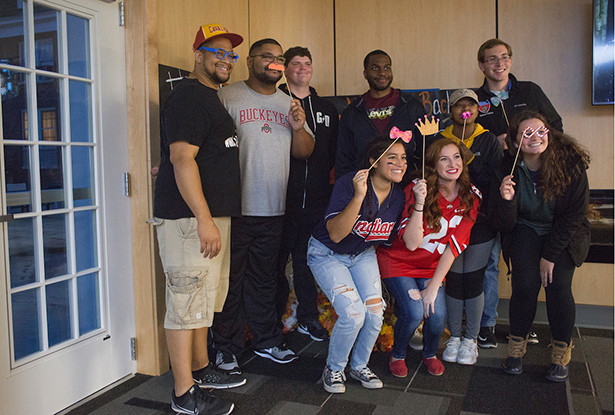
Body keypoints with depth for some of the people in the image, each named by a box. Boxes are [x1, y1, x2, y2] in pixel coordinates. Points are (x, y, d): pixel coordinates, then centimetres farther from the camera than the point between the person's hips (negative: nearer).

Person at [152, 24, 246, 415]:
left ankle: (201, 368, 34)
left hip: (212, 214, 11)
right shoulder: (188, 96, -12)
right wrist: (204, 220, -24)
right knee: (188, 302, -4)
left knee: (204, 298, 19)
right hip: (189, 218, -11)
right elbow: (181, 158, -21)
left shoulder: (211, 97, 20)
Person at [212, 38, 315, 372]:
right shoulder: (227, 97, -3)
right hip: (235, 207, -5)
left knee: (265, 279, 16)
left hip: (273, 209, 5)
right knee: (230, 279, 2)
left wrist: (299, 128, -5)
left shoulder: (288, 104, 16)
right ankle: (226, 349, 16)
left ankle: (267, 341, 29)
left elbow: (304, 152, 15)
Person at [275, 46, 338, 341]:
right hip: (282, 195, -4)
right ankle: (274, 316, 19)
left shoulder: (326, 109, 16)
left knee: (308, 257, 11)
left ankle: (308, 317, 24)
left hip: (316, 198, 4)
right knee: (277, 258, 4)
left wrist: (322, 176, 6)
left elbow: (333, 151, 18)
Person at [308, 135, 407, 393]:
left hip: (363, 255, 5)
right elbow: (335, 234, -34)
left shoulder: (398, 196, -9)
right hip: (327, 254, -5)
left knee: (375, 312, -10)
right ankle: (333, 369, 9)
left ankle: (359, 366, 19)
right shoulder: (348, 184, -27)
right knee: (353, 313, -19)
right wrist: (359, 196, -43)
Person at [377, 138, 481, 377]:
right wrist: (420, 203, -37)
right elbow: (411, 243, -25)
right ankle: (397, 355, 12)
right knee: (414, 313, -22)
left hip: (432, 267, 3)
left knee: (437, 315, -16)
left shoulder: (470, 197, -8)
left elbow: (455, 245, -9)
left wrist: (434, 286, -12)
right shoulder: (417, 189, -19)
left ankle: (430, 354, 20)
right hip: (399, 261, -3)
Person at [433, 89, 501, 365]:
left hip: (480, 221, 0)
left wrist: (470, 160, -14)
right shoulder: (440, 141, 5)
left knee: (473, 279, 1)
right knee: (454, 278, 3)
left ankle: (471, 339, 16)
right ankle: (454, 337, 18)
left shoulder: (489, 141, 4)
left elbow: (495, 179, -6)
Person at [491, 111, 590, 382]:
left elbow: (574, 214, -12)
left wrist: (550, 255, -15)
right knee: (525, 284, -19)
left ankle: (561, 354, 3)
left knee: (558, 286, -18)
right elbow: (504, 225, -12)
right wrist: (506, 199, -34)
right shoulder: (509, 169, -14)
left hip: (565, 235, 0)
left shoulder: (571, 163, -17)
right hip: (525, 230, 0)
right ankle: (516, 348, 3)